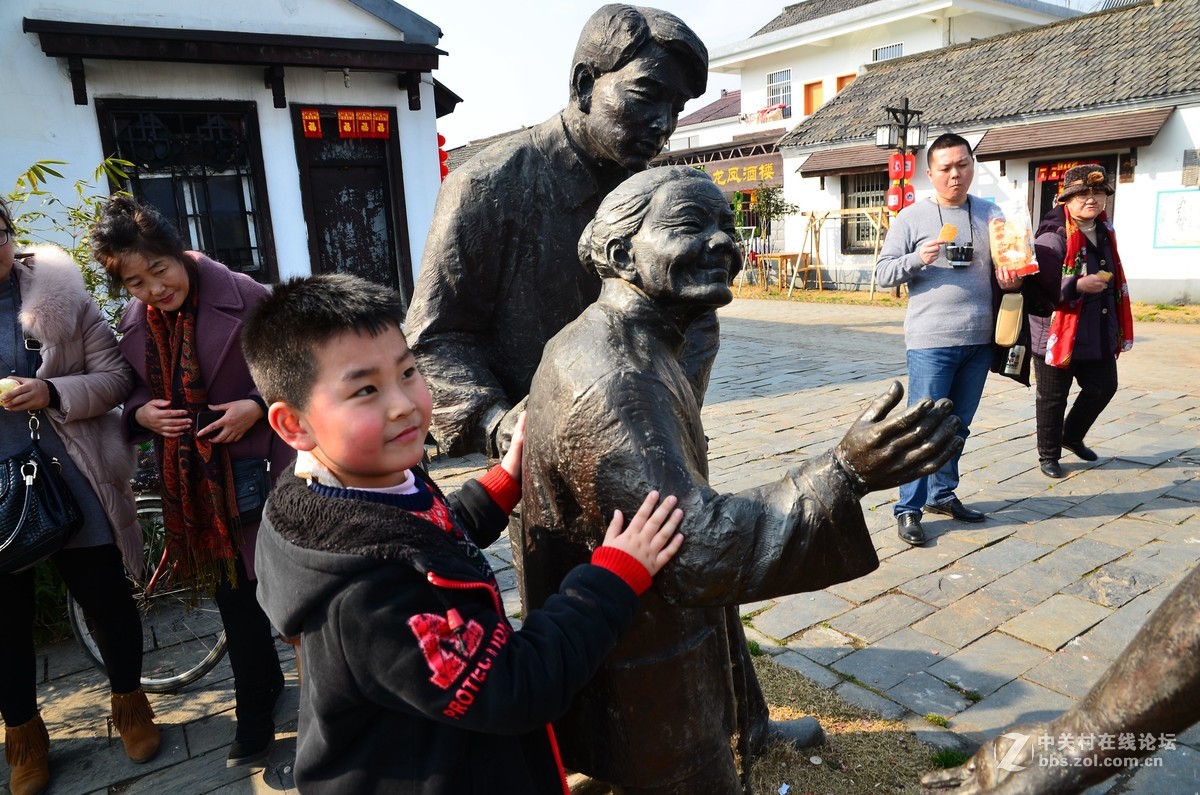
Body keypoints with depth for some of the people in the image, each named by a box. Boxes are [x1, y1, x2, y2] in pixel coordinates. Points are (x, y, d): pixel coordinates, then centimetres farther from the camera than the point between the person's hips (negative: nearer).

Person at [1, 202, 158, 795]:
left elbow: (116, 377, -4)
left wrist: (52, 393, -21)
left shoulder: (59, 293, -4)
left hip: (69, 477, -2)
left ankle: (129, 701, 36)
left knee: (105, 596, 11)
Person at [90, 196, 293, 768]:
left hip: (258, 469, -5)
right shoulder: (133, 323, 3)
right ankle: (255, 706, 35)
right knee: (231, 593, 16)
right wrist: (141, 413, -4)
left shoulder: (244, 297, -13)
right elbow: (135, 391, 17)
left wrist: (257, 406, -20)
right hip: (194, 482, 5)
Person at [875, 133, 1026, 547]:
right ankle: (908, 509, 5)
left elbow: (1007, 264, 20)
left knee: (958, 425, 14)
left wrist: (1012, 277, -3)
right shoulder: (911, 217, 0)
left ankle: (942, 494, 29)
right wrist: (918, 258, -19)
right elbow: (883, 272, -1)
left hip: (979, 340, 5)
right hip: (930, 342, -5)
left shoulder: (990, 213, 12)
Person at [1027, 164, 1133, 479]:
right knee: (1053, 399, 5)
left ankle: (1072, 436, 40)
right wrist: (1079, 285, -31)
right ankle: (1048, 455, 23)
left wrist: (1117, 326, 24)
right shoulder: (1052, 237, -18)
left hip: (1098, 335, 8)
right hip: (1057, 335, -8)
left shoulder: (1104, 230, 10)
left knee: (1103, 387, 18)